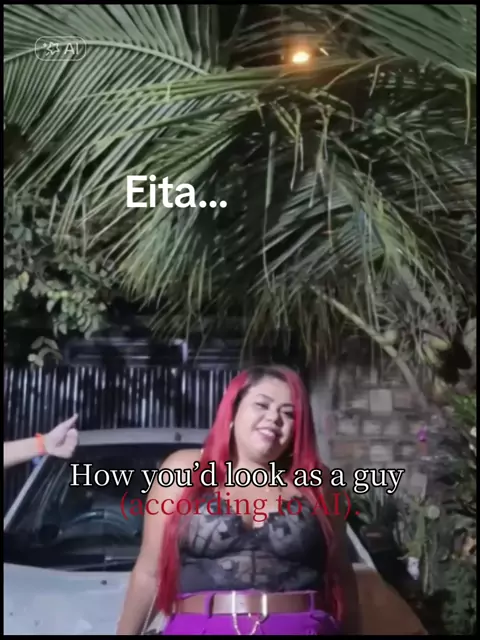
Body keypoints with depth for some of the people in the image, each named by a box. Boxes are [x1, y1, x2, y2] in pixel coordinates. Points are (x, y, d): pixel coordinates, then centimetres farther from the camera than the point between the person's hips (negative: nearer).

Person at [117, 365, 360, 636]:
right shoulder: (184, 470, 1)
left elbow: (342, 577, 11)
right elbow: (150, 572, 4)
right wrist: (127, 632, 5)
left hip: (300, 629, 1)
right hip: (199, 628, -1)